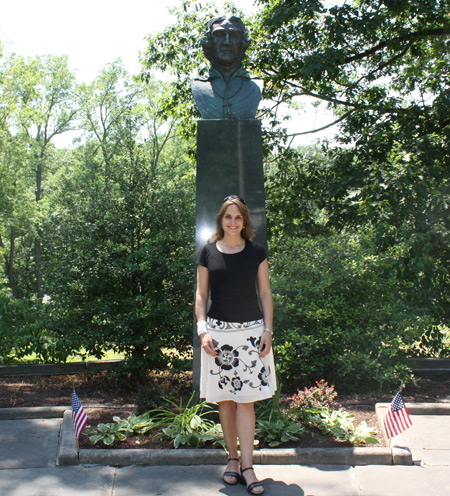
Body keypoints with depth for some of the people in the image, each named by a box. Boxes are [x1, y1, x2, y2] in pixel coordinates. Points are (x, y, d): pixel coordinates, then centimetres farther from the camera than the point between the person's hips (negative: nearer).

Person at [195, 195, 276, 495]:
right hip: (218, 330, 1)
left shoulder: (256, 252, 5)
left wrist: (268, 330, 0)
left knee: (246, 399, -3)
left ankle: (247, 467, 2)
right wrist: (202, 329, -3)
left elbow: (265, 293, 7)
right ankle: (233, 459, 19)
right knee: (224, 399, 6)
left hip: (251, 331, -1)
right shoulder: (209, 252, 5)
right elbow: (201, 293, 7)